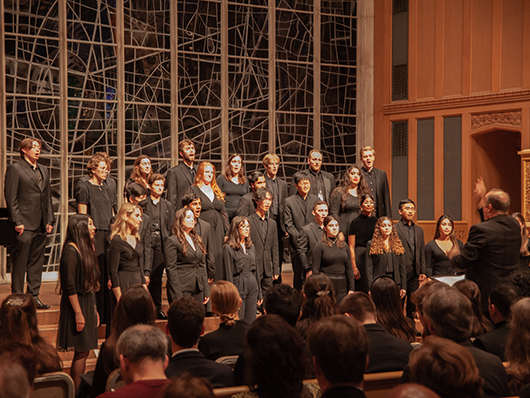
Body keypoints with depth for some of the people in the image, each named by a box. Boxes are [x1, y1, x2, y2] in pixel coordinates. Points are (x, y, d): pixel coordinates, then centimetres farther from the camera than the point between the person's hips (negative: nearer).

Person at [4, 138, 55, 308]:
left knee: (36, 263, 9)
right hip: (24, 225, -7)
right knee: (19, 264, -3)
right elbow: (11, 197, -8)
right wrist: (17, 221, -14)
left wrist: (50, 220, 10)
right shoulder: (15, 169, -2)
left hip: (41, 226, 7)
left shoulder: (44, 171, 19)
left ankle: (34, 297, 15)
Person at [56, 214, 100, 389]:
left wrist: (94, 309, 17)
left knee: (84, 351, 9)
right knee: (81, 351, -6)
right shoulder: (71, 250, -14)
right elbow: (70, 286, -18)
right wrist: (78, 313, -21)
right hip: (77, 303, -9)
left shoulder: (87, 248, 14)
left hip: (88, 303, 9)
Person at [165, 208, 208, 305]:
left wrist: (206, 291, 12)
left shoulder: (197, 240, 17)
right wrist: (177, 296, -16)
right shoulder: (172, 241, -5)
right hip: (182, 289, -7)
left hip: (198, 289, 7)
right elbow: (171, 269, -10)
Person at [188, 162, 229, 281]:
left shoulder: (217, 192, 18)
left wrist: (227, 232, 9)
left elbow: (223, 213, 17)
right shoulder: (193, 190, 1)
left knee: (218, 258, 2)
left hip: (217, 231, 5)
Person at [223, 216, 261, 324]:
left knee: (251, 322, 7)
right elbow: (229, 274, -8)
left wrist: (259, 293, 15)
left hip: (252, 286, 6)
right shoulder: (229, 248, -7)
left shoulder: (251, 246, 12)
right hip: (239, 286, -6)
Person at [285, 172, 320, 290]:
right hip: (297, 245, -2)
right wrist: (300, 239, -11)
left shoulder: (315, 199, 13)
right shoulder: (289, 201, 2)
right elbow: (289, 225, -2)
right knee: (299, 275, -2)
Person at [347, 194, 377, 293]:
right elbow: (351, 247, -2)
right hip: (360, 256, -3)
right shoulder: (355, 222, 0)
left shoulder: (377, 222, 11)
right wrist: (354, 267, -9)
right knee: (361, 289, -5)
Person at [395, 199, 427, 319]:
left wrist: (423, 271, 10)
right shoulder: (394, 229, -4)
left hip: (414, 272, 6)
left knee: (413, 302, 9)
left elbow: (422, 252, 18)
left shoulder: (419, 230, 16)